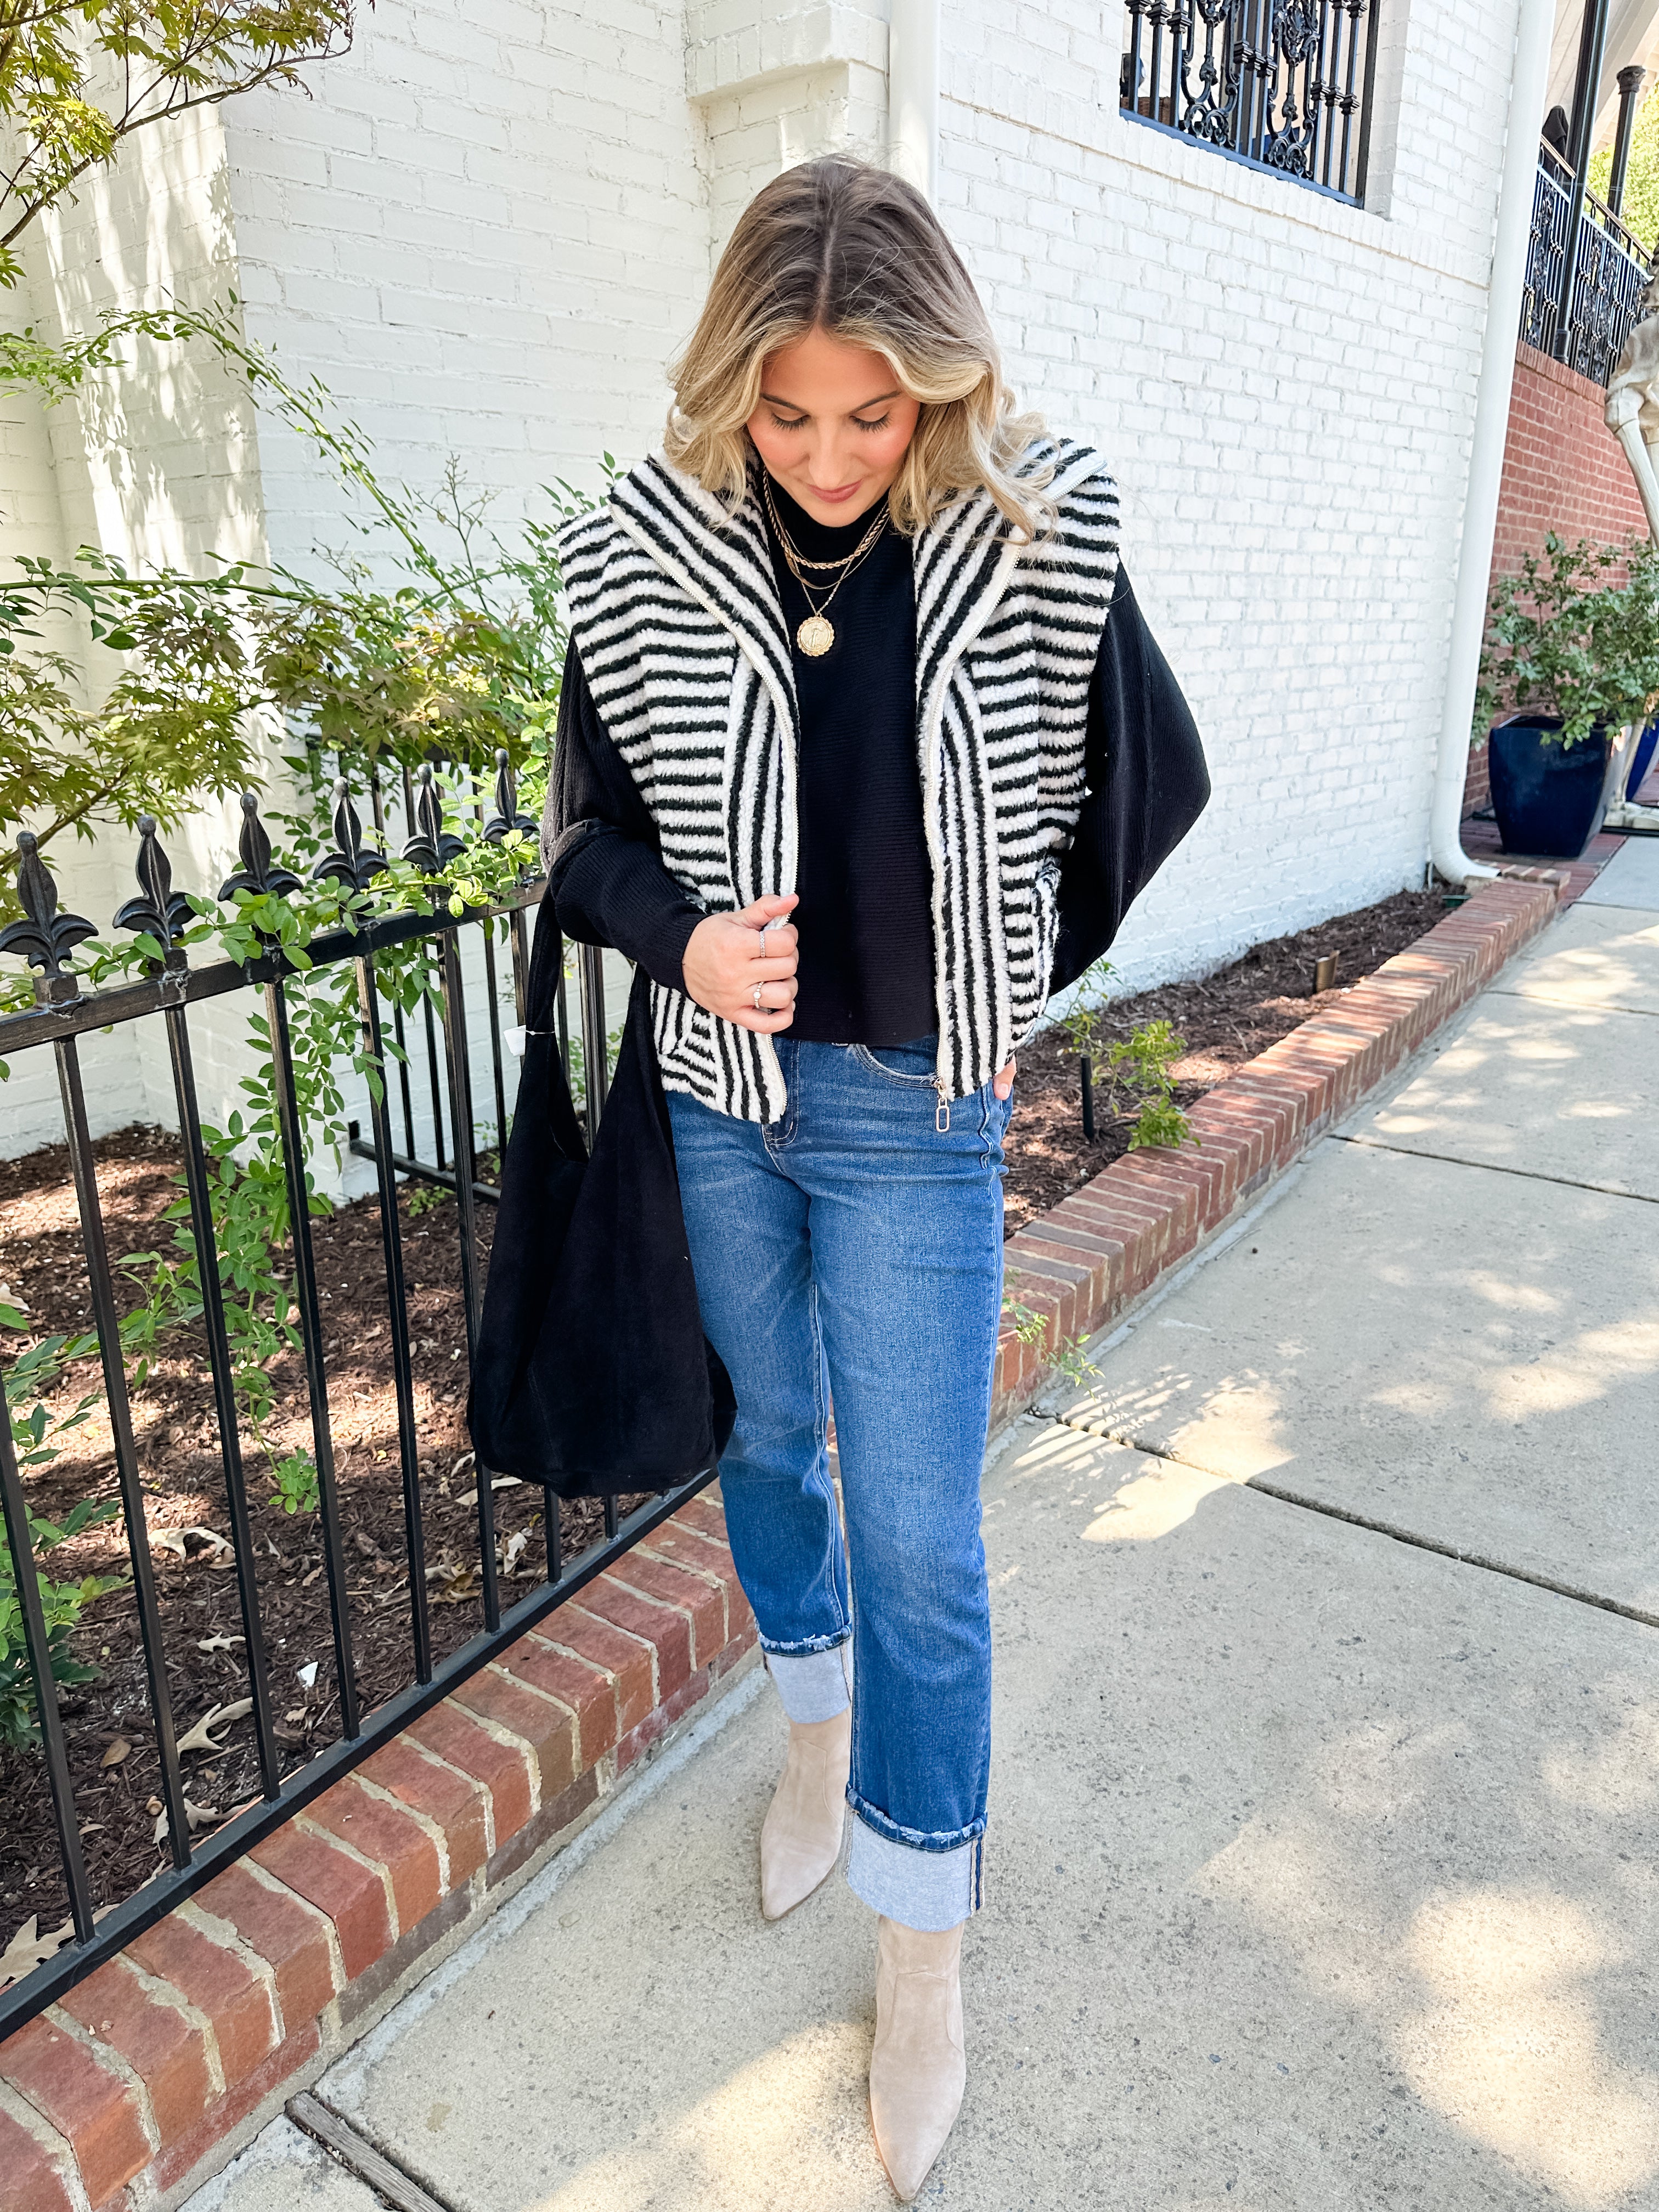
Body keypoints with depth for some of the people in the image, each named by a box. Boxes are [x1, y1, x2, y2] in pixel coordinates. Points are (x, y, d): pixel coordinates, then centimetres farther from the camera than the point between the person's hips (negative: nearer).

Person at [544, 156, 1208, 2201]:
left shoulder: (1041, 541, -11)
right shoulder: (641, 560, -8)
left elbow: (1151, 787, 4)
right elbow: (592, 833, 2)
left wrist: (1021, 974, 8)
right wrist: (685, 942, -18)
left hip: (914, 1114, -2)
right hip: (719, 1095, 3)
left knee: (917, 1543, 3)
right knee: (765, 1442, 20)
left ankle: (923, 1954, 26)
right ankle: (819, 1729, 51)